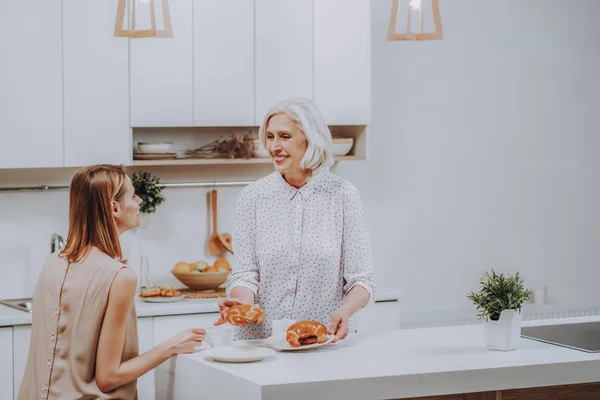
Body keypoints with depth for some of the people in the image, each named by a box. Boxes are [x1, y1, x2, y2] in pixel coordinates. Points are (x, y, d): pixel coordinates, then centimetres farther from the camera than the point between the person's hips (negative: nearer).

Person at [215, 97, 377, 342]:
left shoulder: (343, 195, 2)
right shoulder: (252, 197, 5)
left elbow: (361, 279, 2)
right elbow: (244, 274, 3)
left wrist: (345, 310, -18)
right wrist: (242, 302, -18)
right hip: (261, 340, 2)